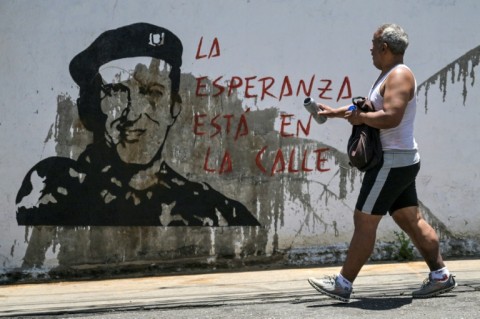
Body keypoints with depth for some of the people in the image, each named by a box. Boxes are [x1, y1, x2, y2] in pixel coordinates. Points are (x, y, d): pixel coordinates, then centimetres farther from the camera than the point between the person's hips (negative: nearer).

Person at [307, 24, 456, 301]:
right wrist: (336, 112, 28)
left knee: (364, 221, -6)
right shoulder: (389, 75, 17)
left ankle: (343, 284, -2)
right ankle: (441, 276, 14)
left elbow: (391, 117, -29)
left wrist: (360, 118, -16)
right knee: (411, 220, 11)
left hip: (392, 162, -10)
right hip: (402, 161, 10)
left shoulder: (400, 76, -16)